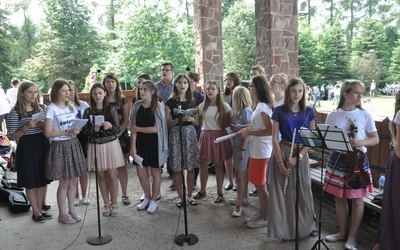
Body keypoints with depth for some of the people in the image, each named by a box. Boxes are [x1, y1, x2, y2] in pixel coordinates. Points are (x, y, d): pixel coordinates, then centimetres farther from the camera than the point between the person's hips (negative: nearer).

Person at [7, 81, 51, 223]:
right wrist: (26, 127, -22)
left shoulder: (41, 108, 7)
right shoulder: (15, 112, -7)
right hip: (26, 147, -5)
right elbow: (13, 136, -7)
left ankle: (40, 209, 27)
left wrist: (43, 124, -9)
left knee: (43, 180, 11)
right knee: (31, 181, 5)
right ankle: (36, 212, 19)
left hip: (42, 145, 5)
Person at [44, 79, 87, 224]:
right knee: (64, 182, 1)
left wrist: (77, 130, -5)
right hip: (60, 147, -6)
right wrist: (67, 132, -23)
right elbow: (48, 133, -14)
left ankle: (71, 210, 24)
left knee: (73, 180, 10)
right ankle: (62, 214, 16)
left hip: (73, 144, 6)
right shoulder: (51, 109, -10)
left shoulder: (71, 107, 10)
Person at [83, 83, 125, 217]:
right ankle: (106, 204, 20)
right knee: (101, 176, 8)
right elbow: (85, 131, 2)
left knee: (112, 175, 0)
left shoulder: (111, 109, -1)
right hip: (96, 145, 2)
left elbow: (118, 129, -2)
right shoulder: (88, 112, 3)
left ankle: (114, 205, 12)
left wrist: (110, 126, -22)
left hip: (111, 144, -1)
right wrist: (93, 129, -18)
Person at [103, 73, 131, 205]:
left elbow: (126, 120, 1)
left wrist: (118, 133, -10)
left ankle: (124, 194, 13)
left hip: (121, 136, 0)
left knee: (122, 166, 4)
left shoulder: (123, 100, 5)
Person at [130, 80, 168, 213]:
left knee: (155, 173, 7)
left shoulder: (158, 106, -9)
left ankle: (153, 200, 25)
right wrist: (133, 146, -5)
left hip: (154, 144, -3)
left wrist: (138, 129, -9)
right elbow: (133, 128, 0)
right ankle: (147, 198, 32)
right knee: (141, 173, 9)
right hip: (140, 143, 4)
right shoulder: (137, 106, 1)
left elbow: (156, 129, -14)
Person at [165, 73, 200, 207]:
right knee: (177, 168, 1)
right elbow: (167, 123, -2)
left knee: (190, 167, 4)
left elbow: (197, 122, 11)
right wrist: (179, 119, -19)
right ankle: (181, 197, 16)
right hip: (175, 134, -2)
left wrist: (190, 118, -10)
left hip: (190, 133, 2)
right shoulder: (170, 102, 1)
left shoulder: (193, 102, 8)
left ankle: (189, 195, 19)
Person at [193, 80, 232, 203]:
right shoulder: (202, 105, 5)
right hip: (205, 136, 3)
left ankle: (219, 193, 19)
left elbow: (230, 122, -3)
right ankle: (202, 190, 27)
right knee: (203, 164, 9)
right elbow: (199, 121, 14)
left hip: (219, 136, -3)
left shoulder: (224, 106, -6)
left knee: (218, 165, 6)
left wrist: (220, 126, -13)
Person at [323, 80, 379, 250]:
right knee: (339, 197, 12)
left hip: (358, 160, -1)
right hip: (338, 159, 2)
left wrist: (360, 142, -19)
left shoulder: (365, 115, -4)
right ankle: (342, 232, 31)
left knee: (357, 199, 6)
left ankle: (352, 236, 22)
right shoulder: (333, 116, -1)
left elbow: (375, 139, -1)